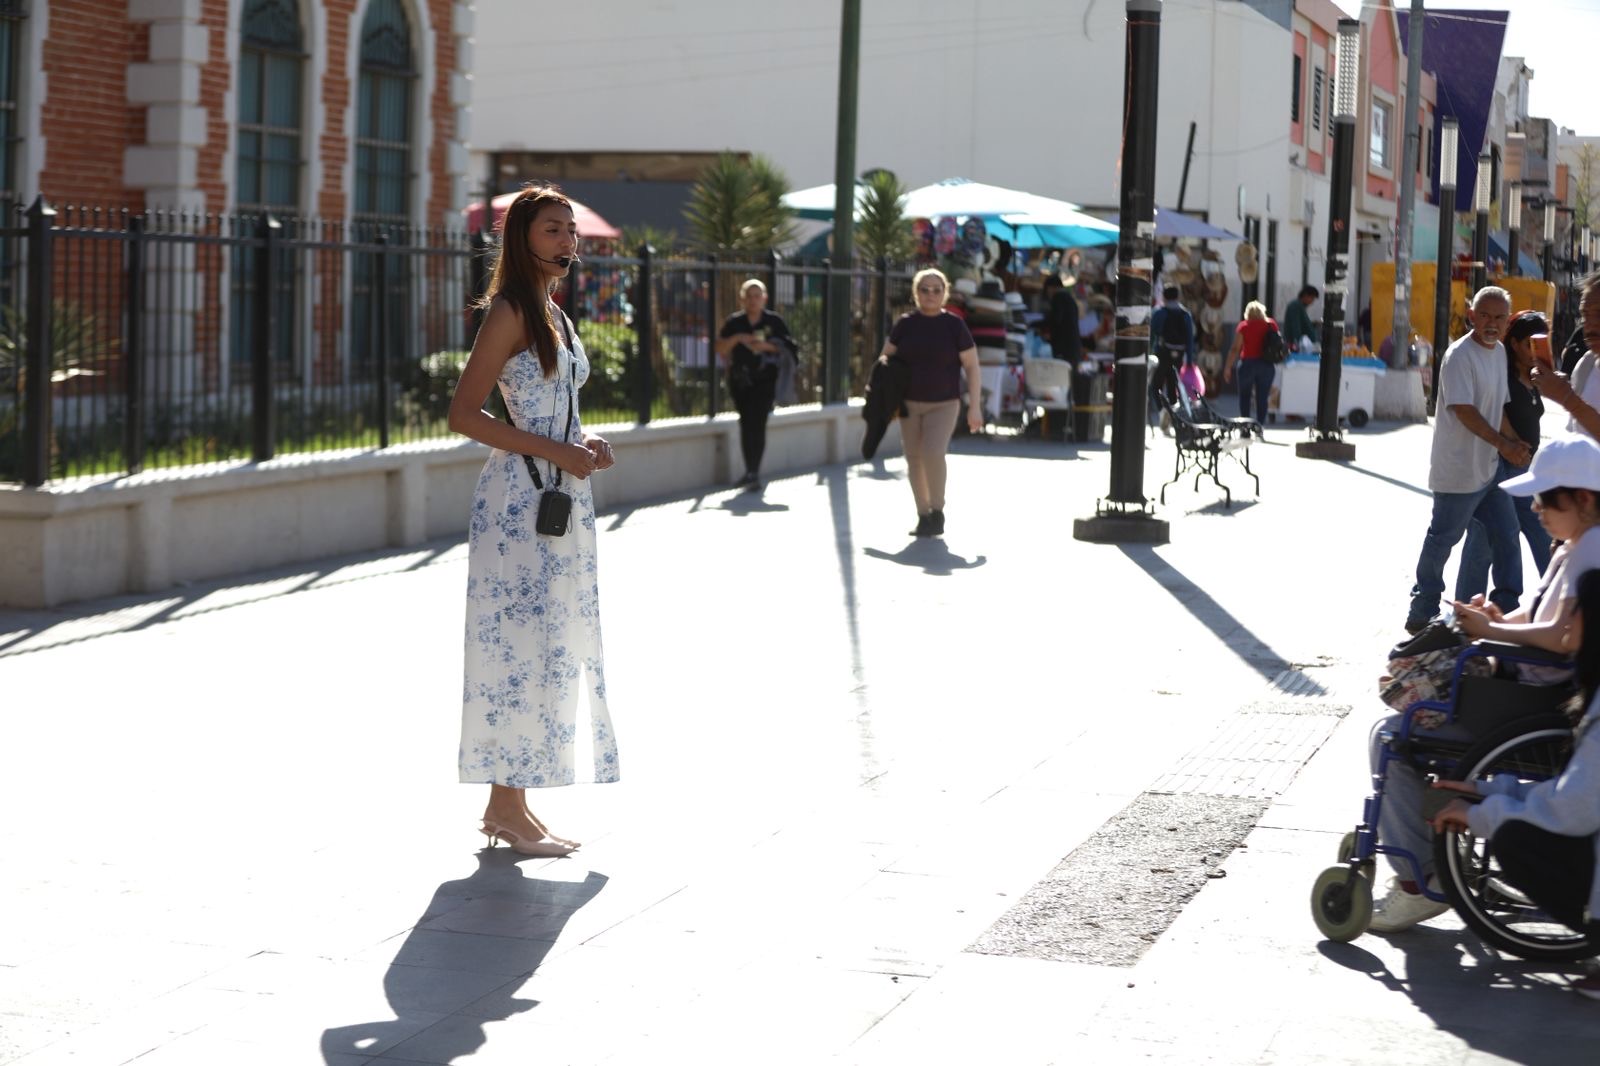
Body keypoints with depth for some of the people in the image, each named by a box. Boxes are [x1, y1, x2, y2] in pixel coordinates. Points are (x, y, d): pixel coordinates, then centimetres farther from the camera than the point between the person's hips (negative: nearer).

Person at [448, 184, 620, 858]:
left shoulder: (555, 316, 17)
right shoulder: (511, 313, -10)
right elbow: (463, 413, -16)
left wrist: (586, 443, 5)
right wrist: (556, 451, -18)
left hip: (561, 498, 9)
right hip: (519, 497, -9)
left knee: (550, 646, 10)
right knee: (519, 643, -7)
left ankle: (507, 805, 17)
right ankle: (511, 811, -1)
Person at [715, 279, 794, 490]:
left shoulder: (774, 322, 2)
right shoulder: (734, 322, 8)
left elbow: (787, 348, 1)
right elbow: (720, 349, 5)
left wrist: (766, 346, -14)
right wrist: (737, 338, -12)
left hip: (765, 379, -3)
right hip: (740, 379, 3)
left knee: (756, 423, -12)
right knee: (747, 423, 4)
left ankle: (754, 472, -11)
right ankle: (751, 472, 11)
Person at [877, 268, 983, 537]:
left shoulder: (954, 325, -4)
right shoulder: (905, 324, 2)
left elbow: (972, 367, -1)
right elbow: (886, 356, 15)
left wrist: (975, 407, -6)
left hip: (944, 404, -3)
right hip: (910, 403, 3)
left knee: (933, 452, -21)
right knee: (914, 460, 4)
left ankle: (937, 511, -3)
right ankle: (923, 515, 17)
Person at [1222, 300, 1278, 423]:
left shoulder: (1244, 326, -4)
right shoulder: (1271, 325, 3)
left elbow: (1235, 349, -7)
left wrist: (1228, 367, -5)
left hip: (1248, 363, -2)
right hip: (1267, 365, 2)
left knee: (1245, 395, 10)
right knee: (1262, 397, 6)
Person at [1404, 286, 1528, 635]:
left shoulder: (1499, 352, 11)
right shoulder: (1460, 356, -16)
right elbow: (1464, 410, -22)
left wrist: (1515, 445, 3)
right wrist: (1504, 445, -22)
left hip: (1489, 470, 9)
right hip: (1458, 472, -9)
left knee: (1506, 535, 11)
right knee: (1442, 541, 1)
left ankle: (1507, 611, 19)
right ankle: (1421, 615, 11)